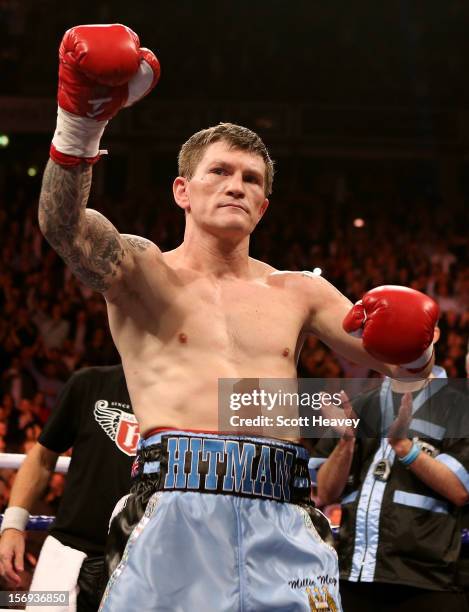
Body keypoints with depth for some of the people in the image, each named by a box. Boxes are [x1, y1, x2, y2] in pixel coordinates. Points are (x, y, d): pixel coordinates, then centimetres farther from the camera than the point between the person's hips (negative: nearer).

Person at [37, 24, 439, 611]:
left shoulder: (298, 292, 19)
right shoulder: (143, 271, 9)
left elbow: (402, 364, 19)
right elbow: (65, 227, -12)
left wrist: (411, 351, -6)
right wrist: (80, 123, -30)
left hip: (280, 524, 3)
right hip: (179, 513, -3)